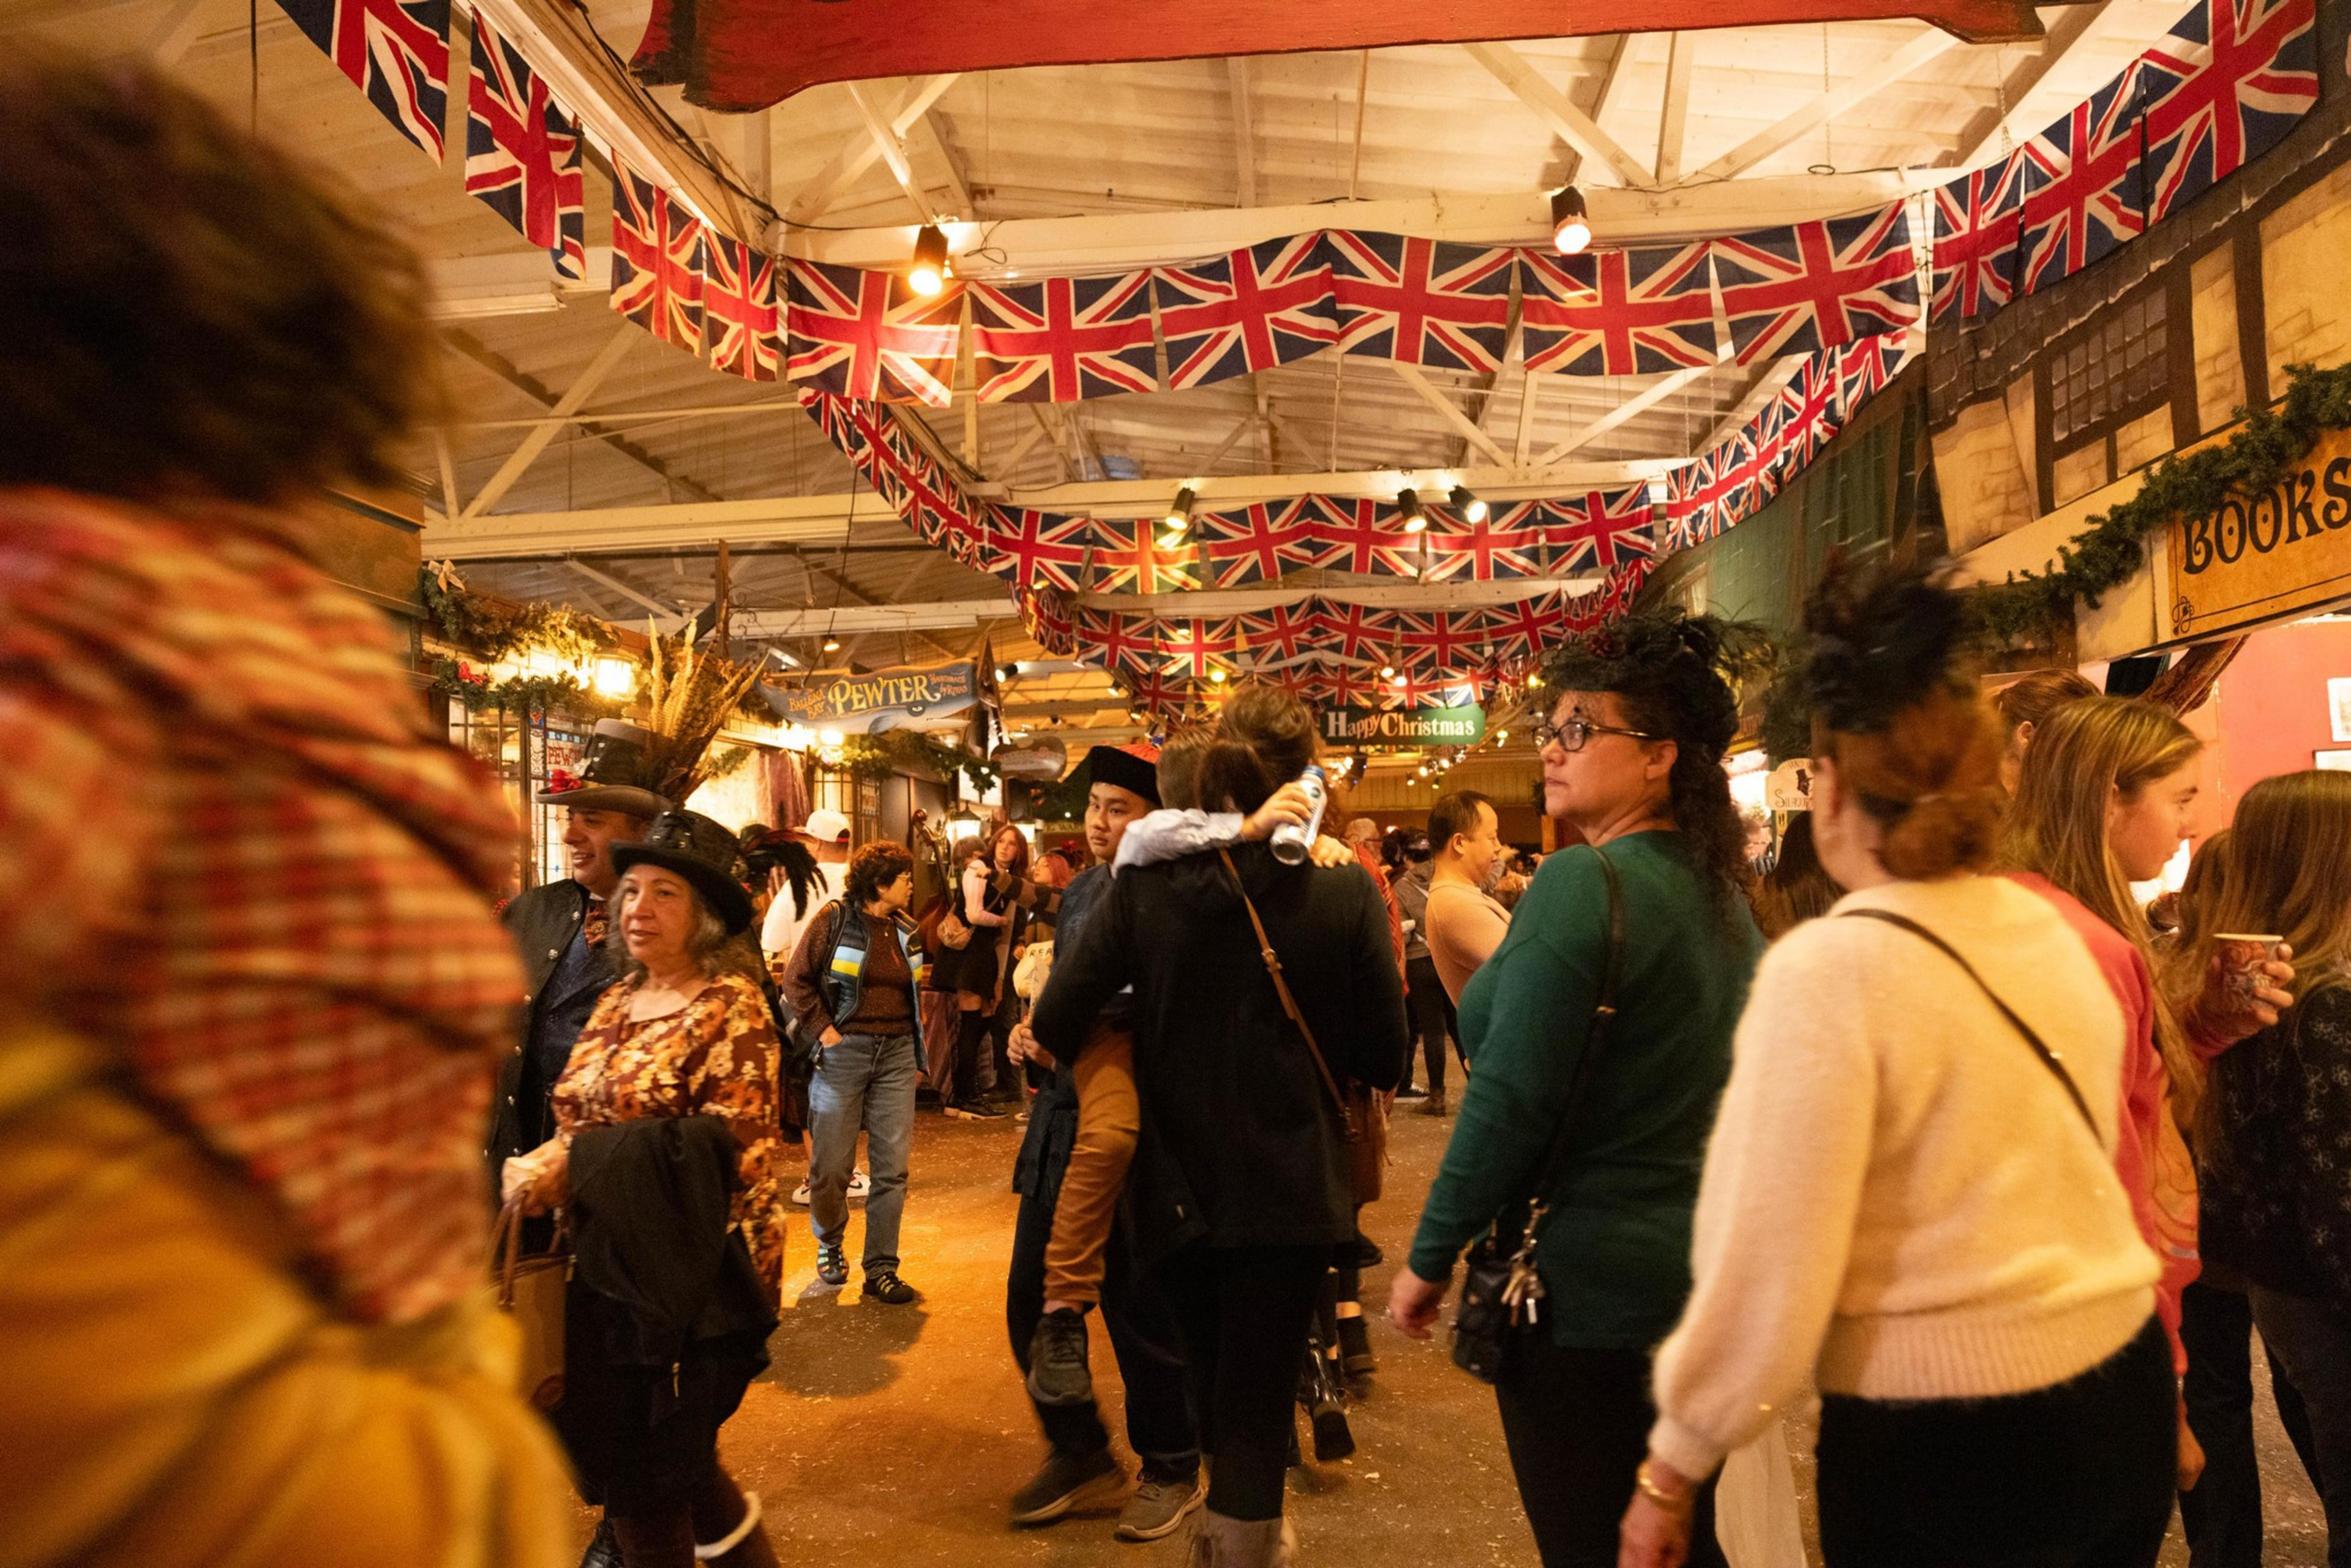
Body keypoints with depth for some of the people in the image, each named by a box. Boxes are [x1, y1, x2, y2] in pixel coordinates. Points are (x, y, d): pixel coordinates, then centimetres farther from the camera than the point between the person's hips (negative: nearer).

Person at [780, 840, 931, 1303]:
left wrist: (919, 1053, 17)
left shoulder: (905, 930, 12)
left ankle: (881, 1269, 9)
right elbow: (797, 979, -3)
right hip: (844, 1052, -4)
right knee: (832, 1164, 4)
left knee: (892, 1166, 1)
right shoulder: (835, 920, -4)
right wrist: (823, 1029, -10)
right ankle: (829, 1243, 30)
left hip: (896, 1056, 4)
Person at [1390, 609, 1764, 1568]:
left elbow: (1509, 1100, -20)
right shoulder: (1723, 894, 7)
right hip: (1704, 1269, 9)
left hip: (1586, 1279, -8)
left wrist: (1430, 1259, -11)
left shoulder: (1582, 884, -19)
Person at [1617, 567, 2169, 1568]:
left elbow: (1768, 1266, -20)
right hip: (2124, 1392, 7)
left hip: (1943, 1442, -7)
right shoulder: (2053, 936, 2)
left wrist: (1671, 1470, -9)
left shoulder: (1830, 970, -20)